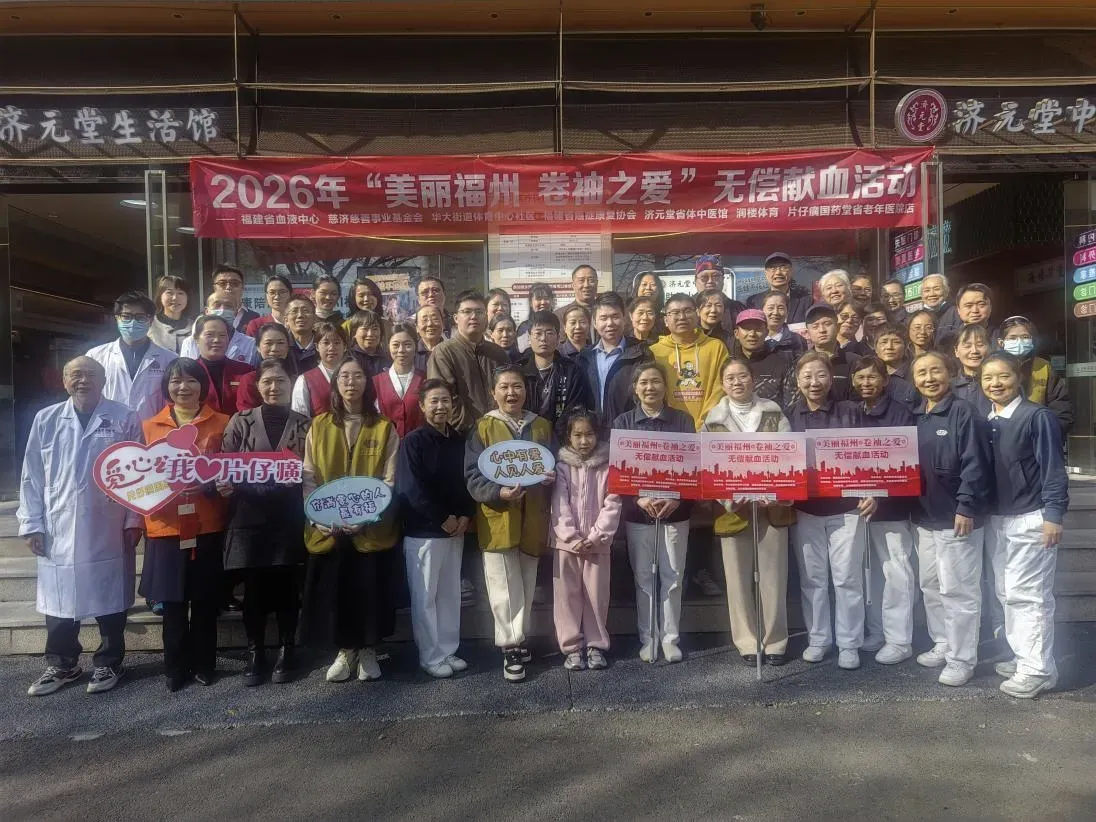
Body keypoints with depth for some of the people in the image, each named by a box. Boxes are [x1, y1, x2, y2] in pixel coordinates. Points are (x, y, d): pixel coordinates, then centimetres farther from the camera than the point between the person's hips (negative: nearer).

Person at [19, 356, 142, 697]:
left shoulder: (125, 420, -1)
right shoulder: (46, 420, 6)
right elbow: (32, 476, 7)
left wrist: (133, 521, -5)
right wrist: (32, 524, 2)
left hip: (108, 530, -2)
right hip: (57, 530, 2)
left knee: (109, 600, 7)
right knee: (59, 601, 10)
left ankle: (108, 663, 23)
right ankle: (61, 665, 28)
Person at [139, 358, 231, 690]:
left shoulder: (221, 424, 4)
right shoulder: (151, 426, 8)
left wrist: (214, 481, -14)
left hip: (208, 525, -1)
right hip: (166, 526, 1)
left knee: (206, 600, 7)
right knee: (173, 602, 7)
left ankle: (204, 664, 21)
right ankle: (175, 668, 21)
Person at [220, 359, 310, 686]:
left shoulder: (303, 424, 7)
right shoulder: (241, 421, 5)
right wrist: (223, 484, -19)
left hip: (288, 518, 0)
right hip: (249, 517, 0)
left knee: (286, 585, 6)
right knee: (253, 586, 5)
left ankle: (286, 652, 19)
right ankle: (255, 654, 19)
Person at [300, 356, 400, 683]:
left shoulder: (385, 428, 3)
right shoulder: (319, 426, 7)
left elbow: (390, 480, -2)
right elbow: (309, 477, 3)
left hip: (372, 529, -1)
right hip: (327, 529, 1)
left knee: (370, 591, 4)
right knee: (332, 591, 6)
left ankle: (368, 651, 24)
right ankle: (345, 650, 25)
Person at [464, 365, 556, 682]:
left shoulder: (542, 426, 11)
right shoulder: (483, 428, -1)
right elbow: (473, 476, -7)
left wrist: (553, 476, -9)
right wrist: (499, 492, -25)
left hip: (533, 519, 3)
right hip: (497, 519, -3)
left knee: (526, 588, 13)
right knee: (505, 590, -1)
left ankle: (518, 642, 26)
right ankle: (513, 648, 9)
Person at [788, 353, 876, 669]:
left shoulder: (849, 412, 0)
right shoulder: (789, 416, 4)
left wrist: (870, 494, -14)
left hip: (846, 507, -1)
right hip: (804, 509, 2)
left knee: (847, 577, 4)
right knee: (812, 578, 9)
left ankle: (849, 643, 16)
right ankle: (817, 639, 22)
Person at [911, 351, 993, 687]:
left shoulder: (964, 412, -12)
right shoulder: (916, 417, 11)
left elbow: (975, 465, -17)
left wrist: (966, 508, -20)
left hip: (956, 517, -8)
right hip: (925, 516, 8)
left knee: (958, 589, -1)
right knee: (931, 586, 17)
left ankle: (962, 658, 11)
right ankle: (942, 644, 31)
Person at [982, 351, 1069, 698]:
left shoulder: (1038, 416, -10)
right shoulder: (985, 421, 8)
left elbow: (1053, 469, -11)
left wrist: (1053, 515, -15)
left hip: (1031, 519, -7)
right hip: (996, 519, 7)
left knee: (1029, 595, -2)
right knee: (1007, 593, 12)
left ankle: (1038, 669, 8)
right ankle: (1023, 657, 25)